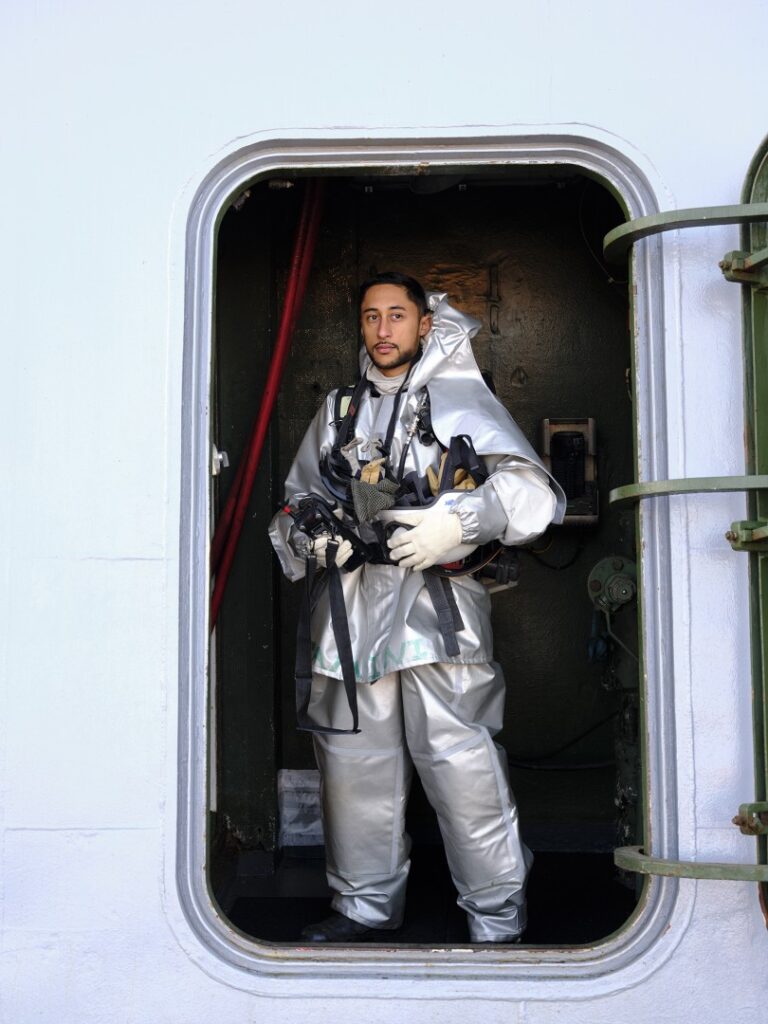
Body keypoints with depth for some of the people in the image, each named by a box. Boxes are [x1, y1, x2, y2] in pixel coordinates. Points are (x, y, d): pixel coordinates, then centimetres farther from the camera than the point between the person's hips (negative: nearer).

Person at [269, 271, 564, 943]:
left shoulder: (463, 400, 6)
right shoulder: (338, 410, 20)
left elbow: (535, 493, -2)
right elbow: (296, 499, 26)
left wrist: (458, 520, -17)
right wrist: (313, 533, 2)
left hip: (437, 603, -4)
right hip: (352, 608, 5)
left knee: (463, 767, -7)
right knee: (355, 762, 9)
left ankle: (497, 919, 6)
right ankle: (366, 904, 25)